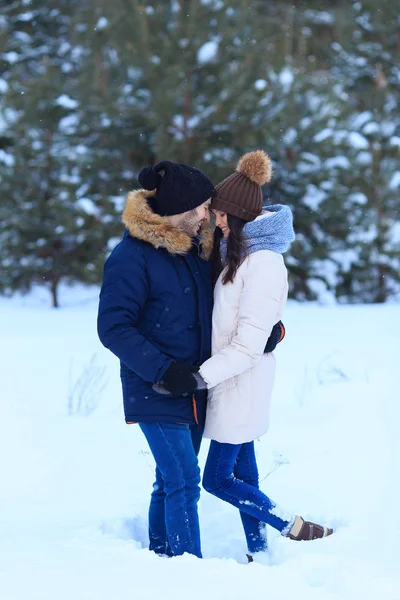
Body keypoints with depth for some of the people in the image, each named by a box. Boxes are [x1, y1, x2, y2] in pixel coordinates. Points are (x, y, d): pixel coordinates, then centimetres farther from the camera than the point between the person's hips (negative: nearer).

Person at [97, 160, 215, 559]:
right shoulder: (131, 257, -15)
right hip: (156, 393, -7)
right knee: (183, 481, -10)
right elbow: (113, 328, -16)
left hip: (193, 389, 7)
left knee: (172, 481, 14)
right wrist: (162, 370, -22)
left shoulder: (196, 248, 8)